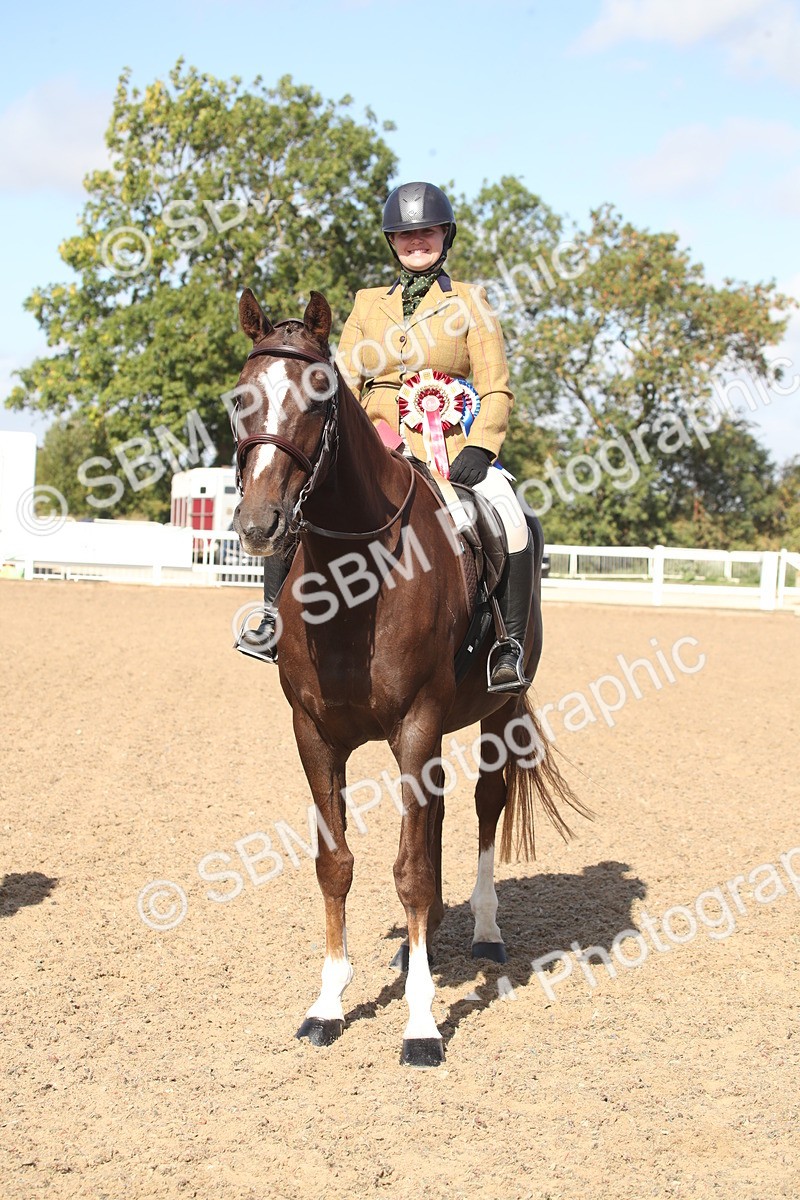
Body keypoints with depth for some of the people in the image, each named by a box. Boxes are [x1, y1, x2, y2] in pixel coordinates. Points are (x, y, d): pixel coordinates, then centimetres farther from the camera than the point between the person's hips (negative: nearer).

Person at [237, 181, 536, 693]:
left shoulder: (469, 302, 9)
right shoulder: (368, 304, 16)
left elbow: (496, 390, 3)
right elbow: (343, 386, 13)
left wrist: (479, 448, -14)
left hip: (448, 452, -3)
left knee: (513, 520, -30)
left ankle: (510, 648, -20)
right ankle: (276, 618, -9)